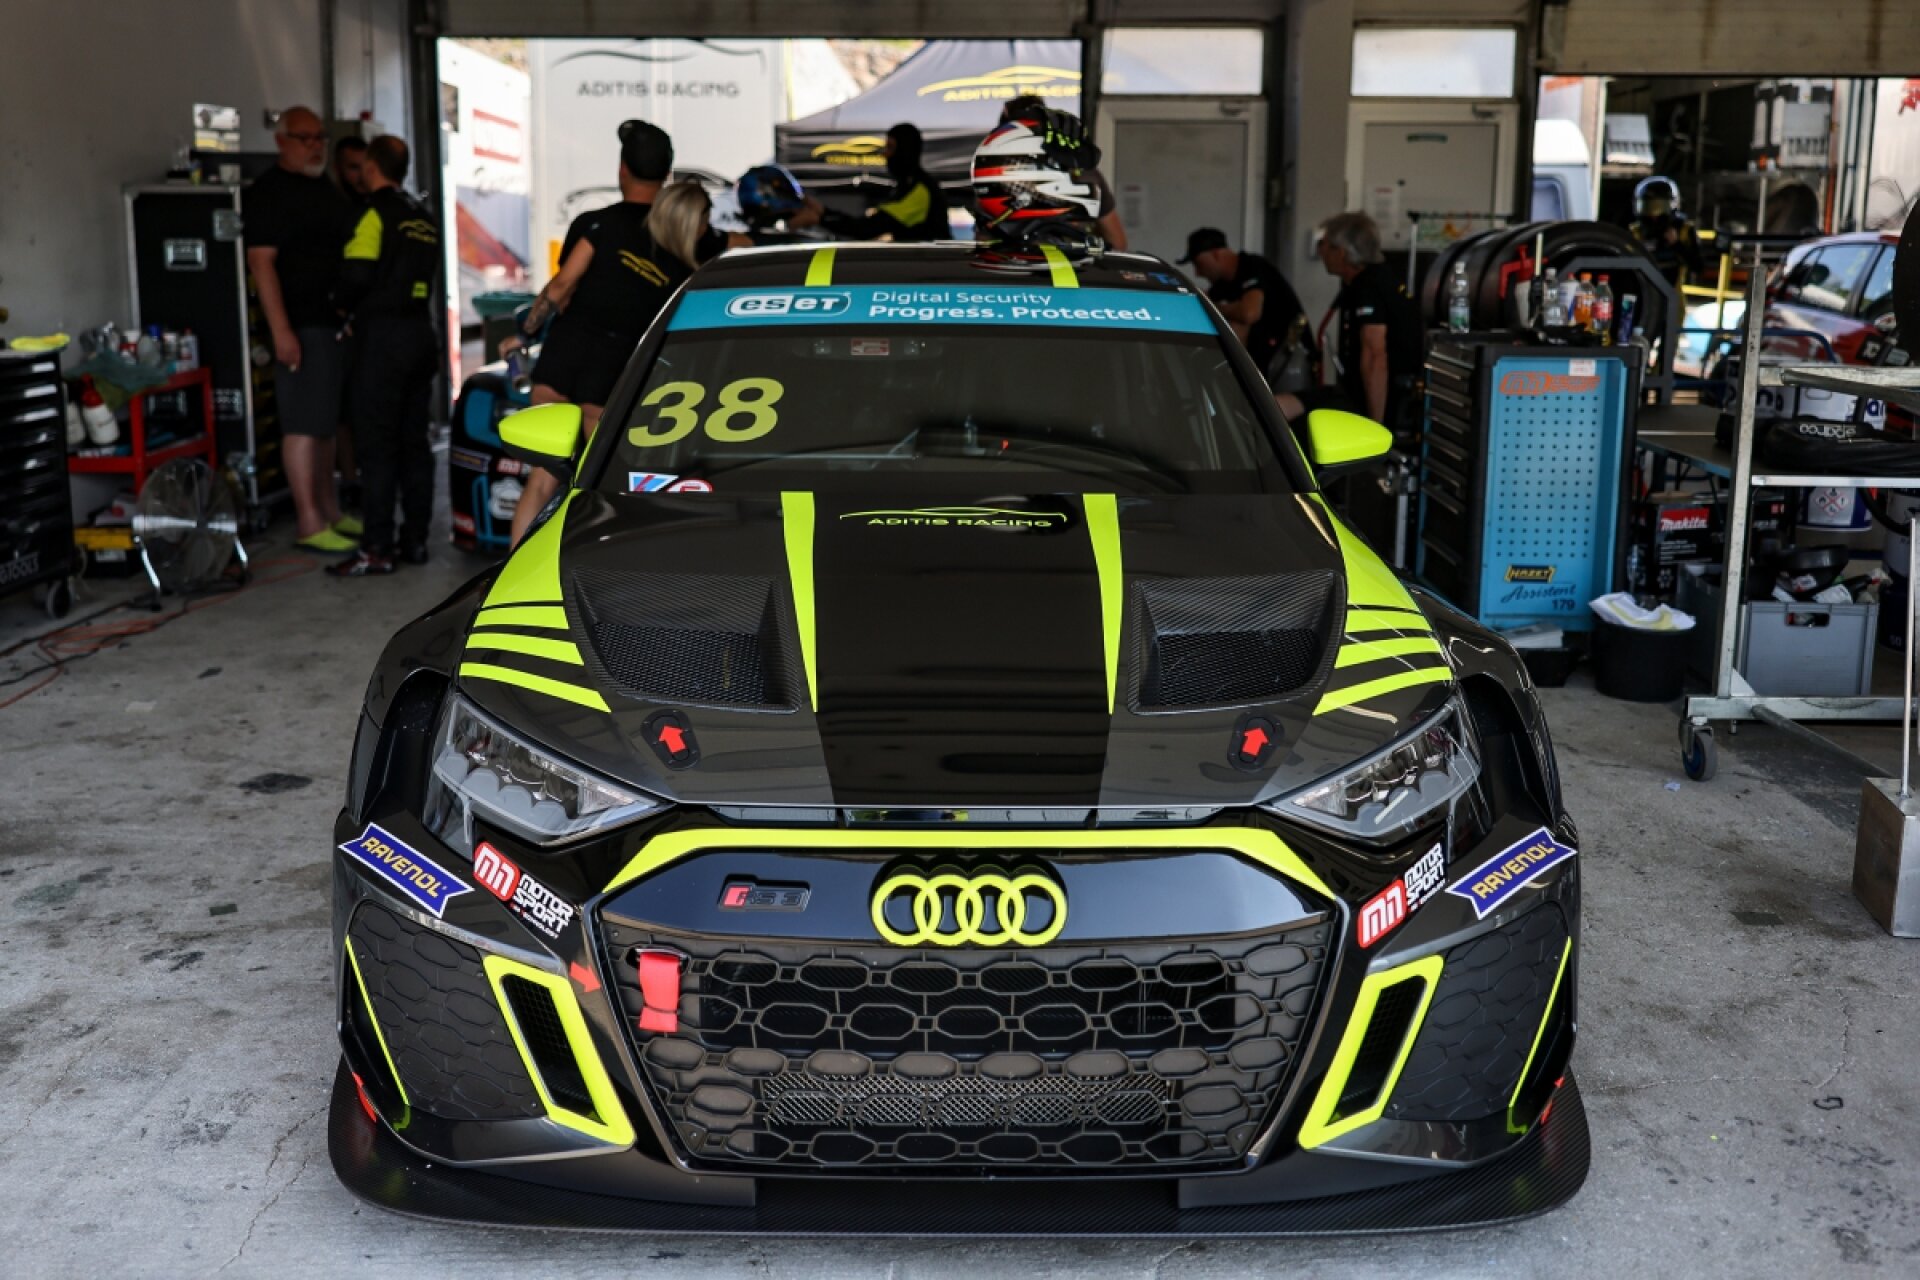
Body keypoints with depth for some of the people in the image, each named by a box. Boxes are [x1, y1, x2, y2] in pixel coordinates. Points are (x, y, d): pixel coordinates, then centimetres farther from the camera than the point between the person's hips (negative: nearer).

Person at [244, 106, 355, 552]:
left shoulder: (326, 188, 18)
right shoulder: (268, 192, -9)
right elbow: (261, 262, -15)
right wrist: (281, 331, -22)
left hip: (336, 321, 9)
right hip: (300, 326, -9)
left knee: (327, 421, 14)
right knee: (304, 424, -8)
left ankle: (330, 511, 23)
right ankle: (309, 524, -7)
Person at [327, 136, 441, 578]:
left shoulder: (375, 214, -10)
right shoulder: (424, 218, 14)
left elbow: (356, 276, -16)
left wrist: (345, 308, 4)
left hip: (382, 337, -8)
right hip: (421, 333, 8)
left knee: (376, 445, -5)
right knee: (414, 441, 11)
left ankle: (377, 548, -6)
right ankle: (415, 539, 14)